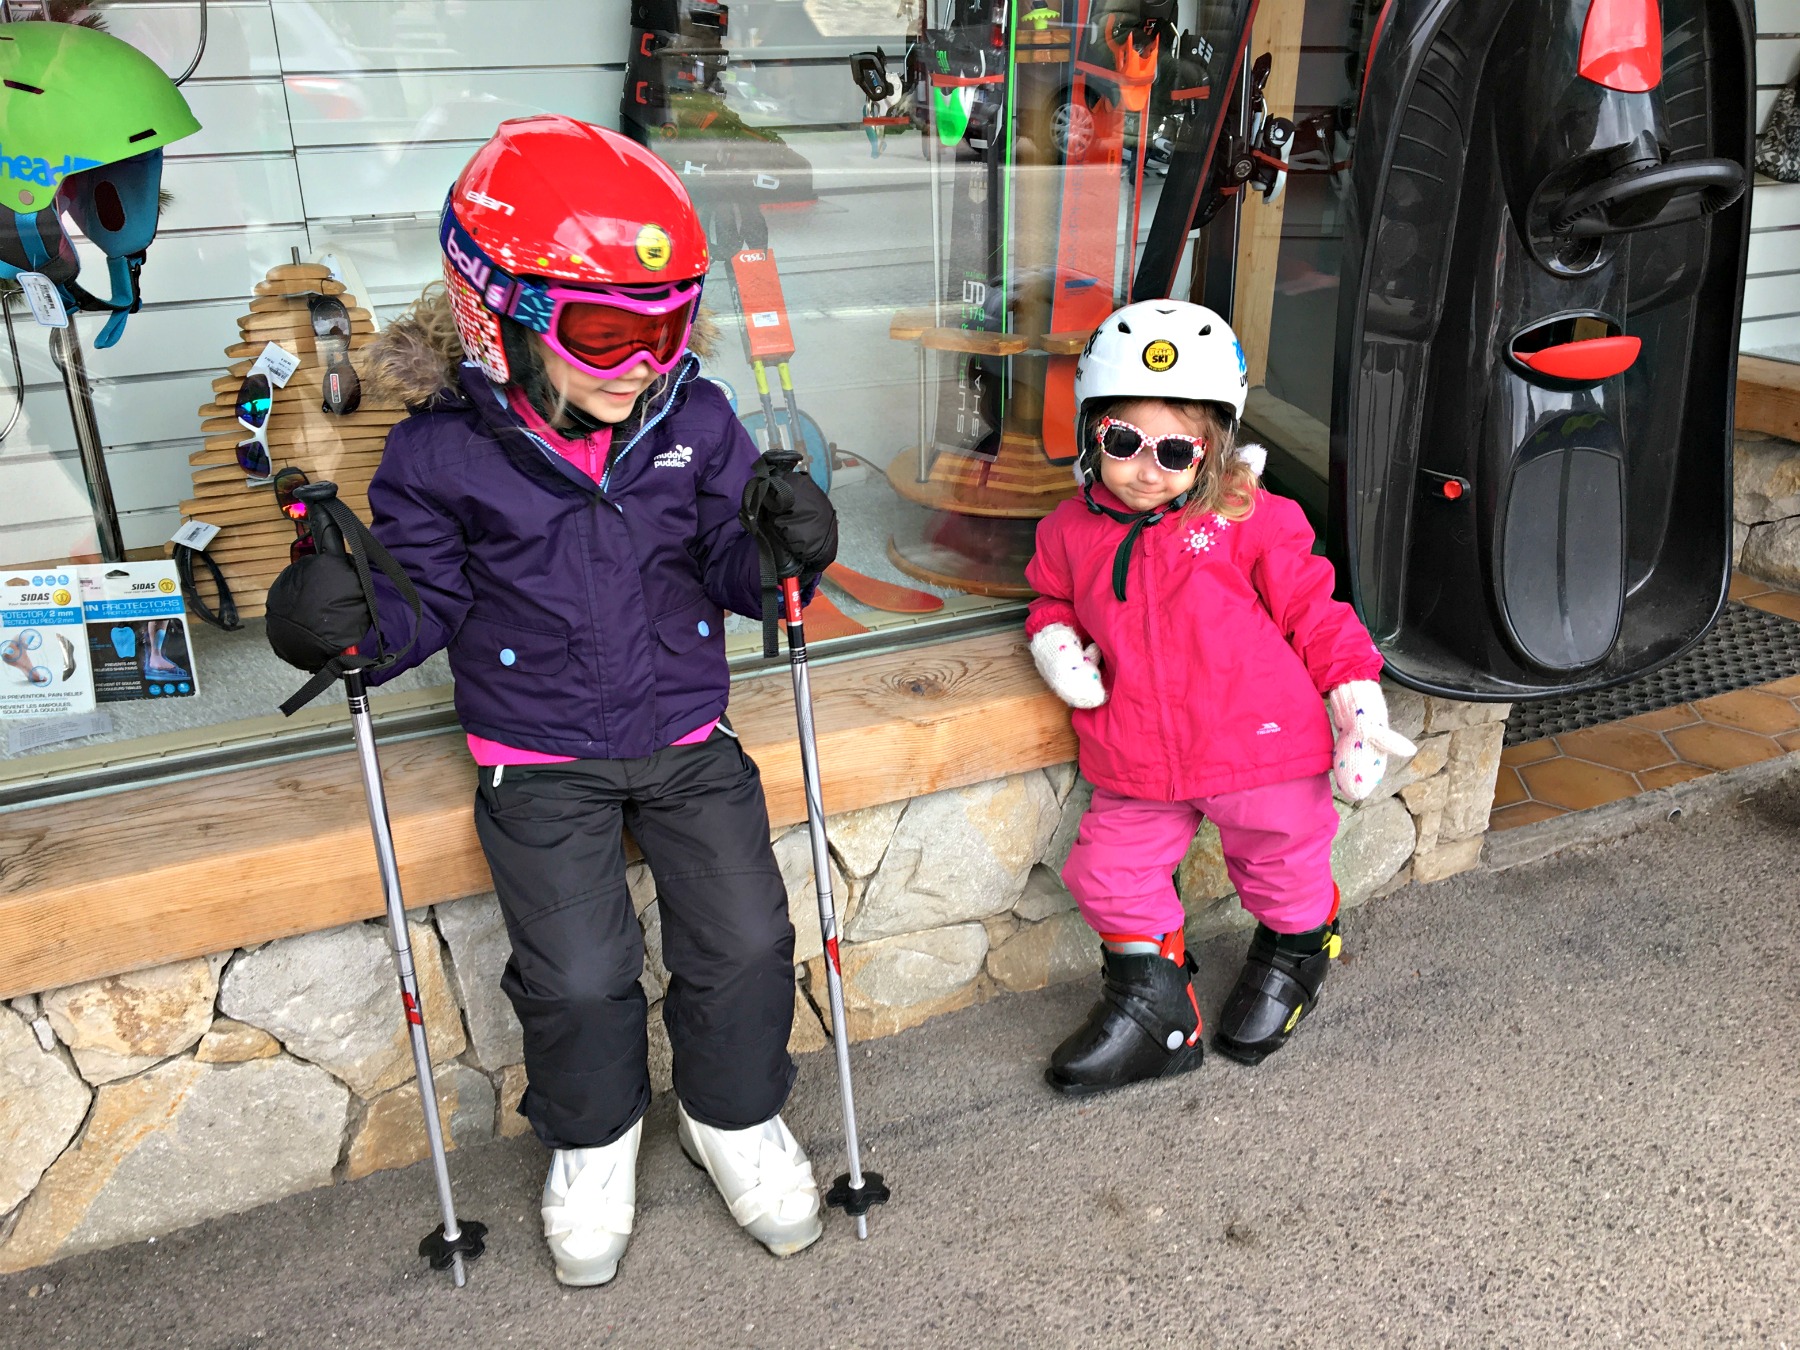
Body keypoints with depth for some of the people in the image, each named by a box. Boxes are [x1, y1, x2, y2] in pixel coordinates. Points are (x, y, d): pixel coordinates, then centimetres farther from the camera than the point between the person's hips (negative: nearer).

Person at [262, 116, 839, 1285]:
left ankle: (733, 1114, 26)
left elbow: (732, 571, 0)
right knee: (578, 976, -9)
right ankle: (593, 1140, 25)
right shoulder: (445, 453, -9)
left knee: (746, 941, -6)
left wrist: (784, 548, -22)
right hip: (541, 758, -1)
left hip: (685, 736, 2)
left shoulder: (694, 423, -4)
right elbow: (427, 597, 0)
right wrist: (351, 618, -21)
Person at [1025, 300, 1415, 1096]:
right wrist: (1053, 641, -2)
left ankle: (1294, 955, 52)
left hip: (1261, 748, -2)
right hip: (1139, 767, 3)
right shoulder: (1074, 531, 1)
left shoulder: (1252, 521, -8)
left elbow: (1313, 613, -1)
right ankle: (1154, 1009, 28)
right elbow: (1053, 597, 20)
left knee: (1283, 864, 16)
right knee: (1108, 873, 4)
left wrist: (1359, 705, -6)